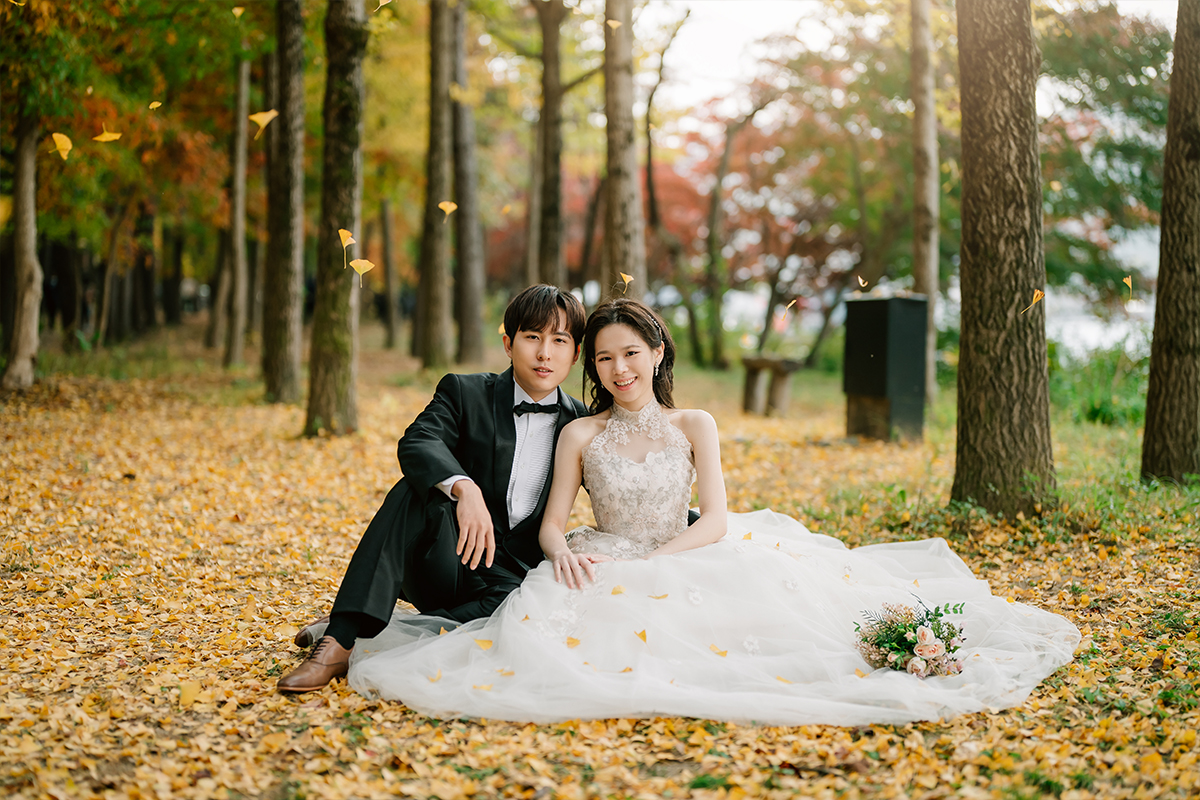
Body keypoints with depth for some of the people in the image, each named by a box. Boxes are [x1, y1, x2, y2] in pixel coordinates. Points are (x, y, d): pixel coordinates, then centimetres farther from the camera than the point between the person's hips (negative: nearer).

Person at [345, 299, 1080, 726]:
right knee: (553, 612, -36)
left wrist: (652, 562, -19)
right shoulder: (580, 435, 5)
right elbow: (552, 523, 1)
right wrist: (563, 553, -24)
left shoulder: (695, 427, 5)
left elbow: (715, 523, -5)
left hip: (686, 568, 1)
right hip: (603, 572, -1)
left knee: (763, 586, -28)